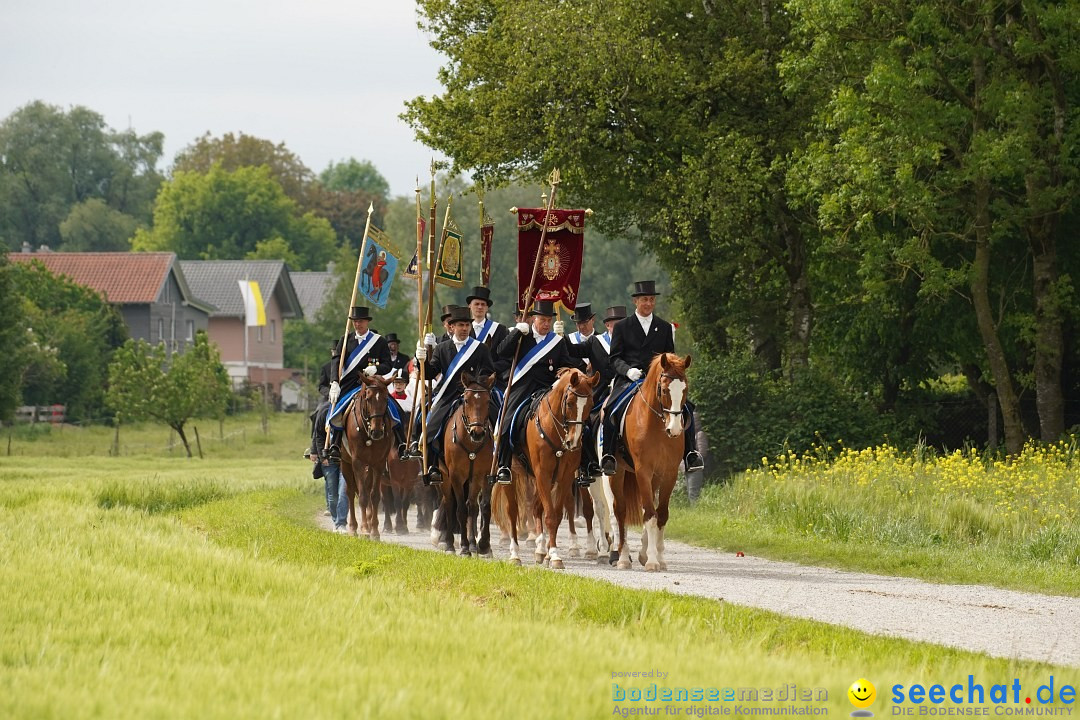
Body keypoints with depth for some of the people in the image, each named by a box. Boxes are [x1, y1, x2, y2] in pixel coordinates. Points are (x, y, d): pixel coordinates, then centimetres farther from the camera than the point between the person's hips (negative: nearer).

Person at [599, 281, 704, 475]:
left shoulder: (665, 328, 17)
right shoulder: (622, 327, 11)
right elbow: (615, 358, 6)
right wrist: (628, 370, -15)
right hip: (627, 380, -2)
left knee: (685, 407, -21)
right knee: (610, 410, -30)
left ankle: (690, 454, -14)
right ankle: (607, 456, -20)